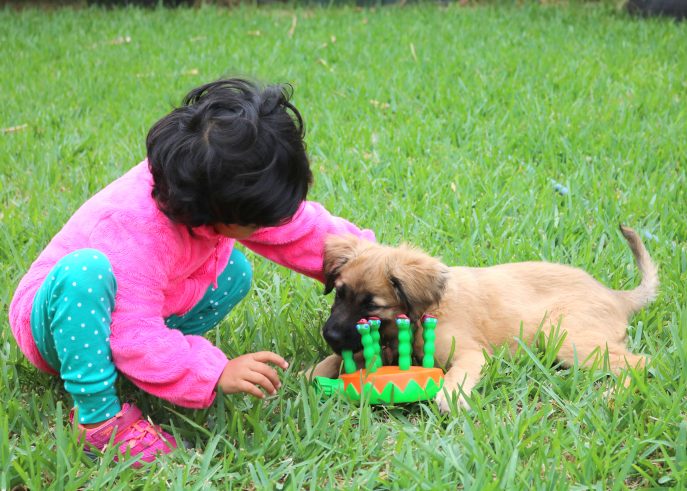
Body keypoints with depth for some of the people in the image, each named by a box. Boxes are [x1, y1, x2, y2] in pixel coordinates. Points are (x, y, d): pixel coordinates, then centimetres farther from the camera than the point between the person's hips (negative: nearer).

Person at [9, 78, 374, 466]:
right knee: (85, 271, -41)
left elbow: (300, 228, -2)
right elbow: (135, 337, -38)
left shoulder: (219, 188, -15)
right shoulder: (136, 230, -38)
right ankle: (97, 414, -30)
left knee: (235, 271, -5)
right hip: (58, 313, -7)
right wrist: (215, 373, -41)